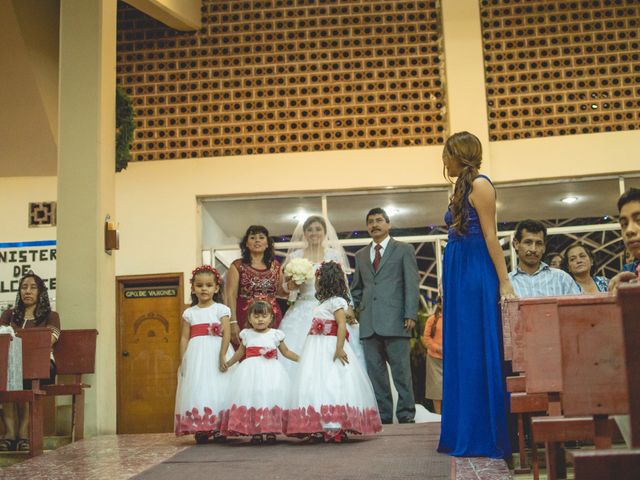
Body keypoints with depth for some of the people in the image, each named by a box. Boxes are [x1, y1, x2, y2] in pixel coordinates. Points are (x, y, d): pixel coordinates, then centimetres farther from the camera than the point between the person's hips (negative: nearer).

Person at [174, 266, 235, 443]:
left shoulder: (221, 309, 2)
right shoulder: (189, 313, 11)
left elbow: (227, 333, -7)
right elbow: (184, 338, 8)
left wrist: (223, 356, -18)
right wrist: (183, 361, 1)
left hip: (216, 353, -2)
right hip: (196, 356, 3)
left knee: (217, 389, -4)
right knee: (197, 390, -2)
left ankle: (219, 427, 1)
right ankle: (200, 429, 3)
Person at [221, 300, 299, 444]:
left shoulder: (275, 334, 8)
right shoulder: (247, 334, 10)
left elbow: (286, 352, 16)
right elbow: (240, 353, 22)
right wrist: (227, 363, 16)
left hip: (271, 372, -1)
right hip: (252, 371, 1)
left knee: (271, 396, -10)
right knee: (251, 396, -10)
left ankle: (271, 431, -1)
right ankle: (255, 432, -2)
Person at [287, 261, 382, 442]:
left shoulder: (336, 301, -9)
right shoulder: (324, 303, 18)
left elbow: (342, 325, -19)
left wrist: (339, 349, -27)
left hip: (330, 350, -9)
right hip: (317, 351, 9)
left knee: (332, 386, -11)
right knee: (315, 386, 5)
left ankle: (335, 429, -9)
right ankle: (318, 429, 5)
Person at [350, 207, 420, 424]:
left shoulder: (404, 250, 8)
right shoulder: (361, 255, 20)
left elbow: (412, 284, 0)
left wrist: (410, 314, -9)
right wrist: (352, 307, 6)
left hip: (394, 320, -4)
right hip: (369, 323, 4)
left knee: (401, 370, -2)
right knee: (375, 372, 4)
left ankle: (406, 416, 6)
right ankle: (383, 416, 10)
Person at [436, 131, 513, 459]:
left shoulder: (480, 185, -6)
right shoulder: (462, 188, 18)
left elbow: (490, 235, -13)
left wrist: (504, 282, -16)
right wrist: (447, 285, 15)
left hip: (477, 276, -9)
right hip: (458, 277, 9)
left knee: (478, 351, -5)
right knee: (460, 352, 11)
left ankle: (487, 436, 2)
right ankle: (466, 434, 19)